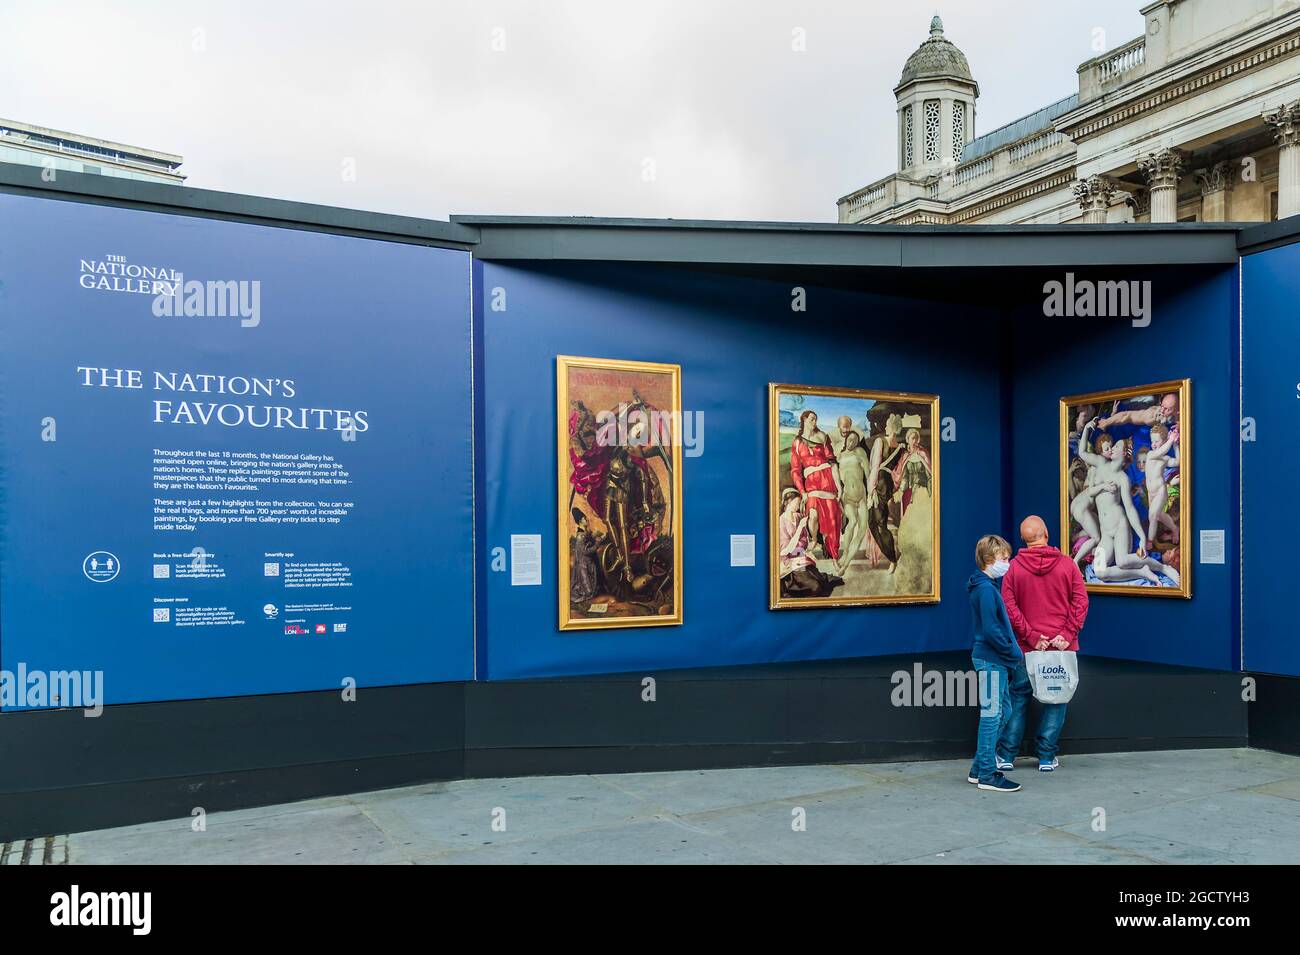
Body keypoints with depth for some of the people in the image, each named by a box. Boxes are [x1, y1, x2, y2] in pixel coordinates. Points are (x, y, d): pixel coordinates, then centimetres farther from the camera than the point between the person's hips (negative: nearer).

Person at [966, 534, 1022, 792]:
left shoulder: (987, 586, 14)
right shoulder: (985, 589, -17)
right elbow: (991, 630, -22)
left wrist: (1013, 653, 13)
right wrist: (1014, 655, -13)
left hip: (996, 660, 10)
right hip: (990, 660, -10)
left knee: (1002, 711, 15)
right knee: (991, 715, -4)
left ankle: (978, 769, 20)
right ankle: (987, 775, 3)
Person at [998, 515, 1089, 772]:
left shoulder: (1014, 567, -2)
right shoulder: (1067, 564, -1)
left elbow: (1009, 607, -9)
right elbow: (1081, 602, -6)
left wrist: (1031, 637, -7)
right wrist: (1067, 634, -8)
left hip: (1026, 646, 0)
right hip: (1062, 647, 0)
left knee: (1019, 697, 10)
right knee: (1056, 699, 9)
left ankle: (1007, 755, 13)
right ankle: (1047, 757, 12)